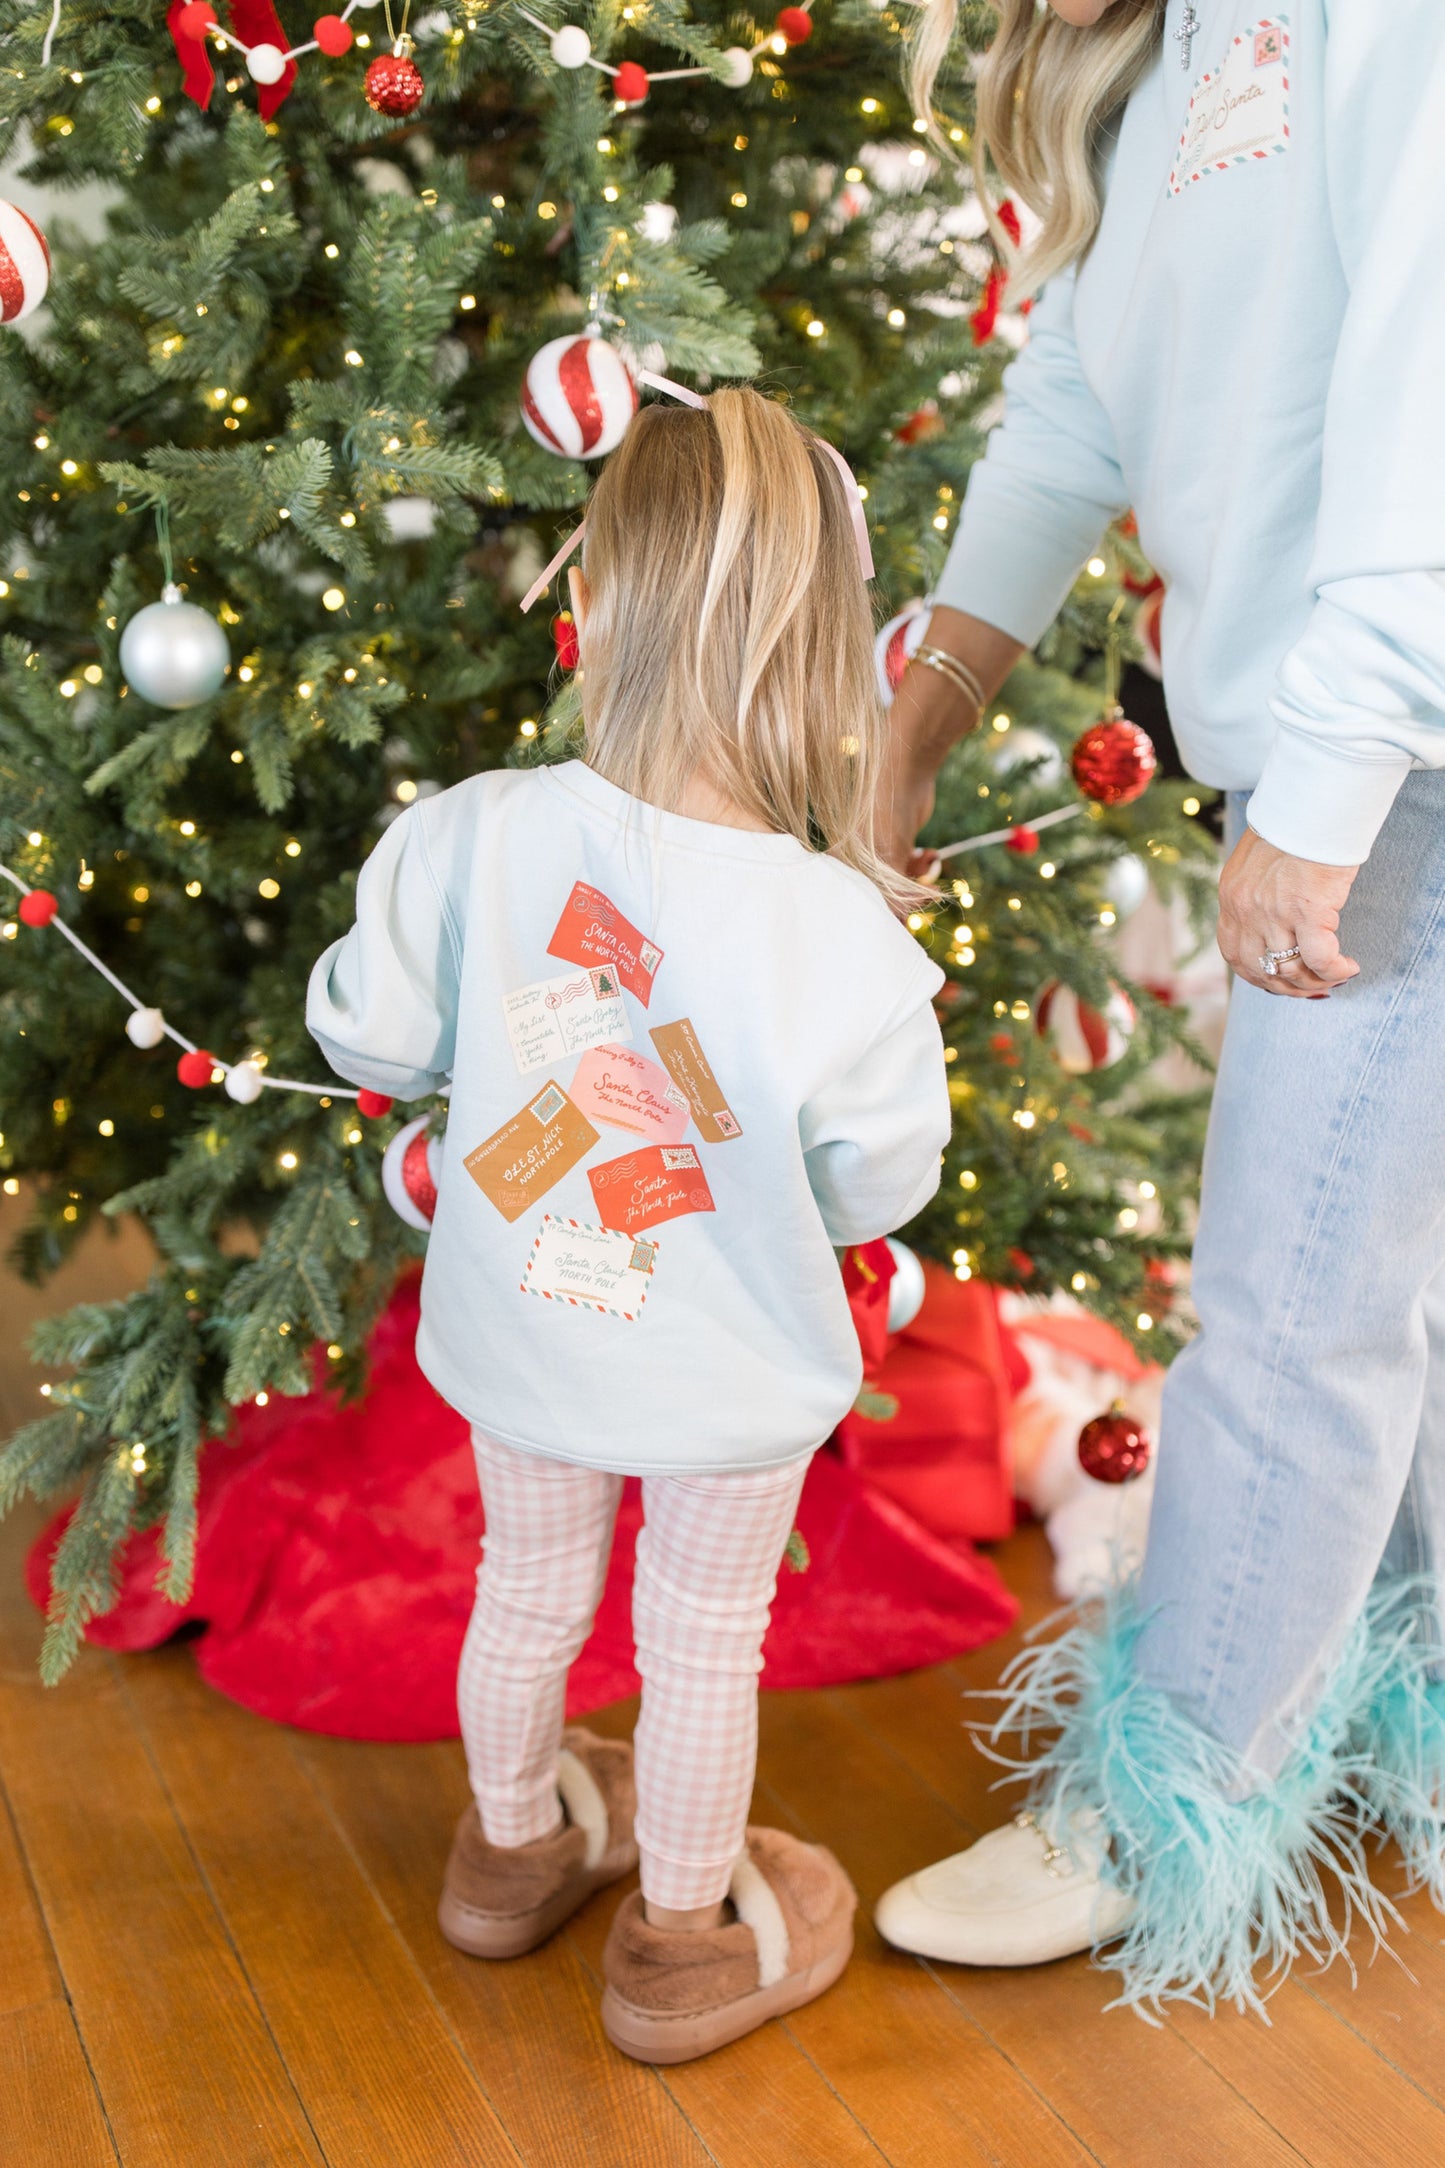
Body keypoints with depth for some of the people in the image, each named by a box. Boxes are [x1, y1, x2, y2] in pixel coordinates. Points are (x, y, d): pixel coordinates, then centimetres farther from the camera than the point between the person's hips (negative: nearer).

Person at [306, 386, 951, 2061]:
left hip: (515, 1339, 3)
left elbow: (369, 1040, -9)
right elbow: (876, 1185, -15)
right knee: (702, 1642, 20)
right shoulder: (840, 934, -29)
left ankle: (515, 1842, 54)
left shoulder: (478, 837, -23)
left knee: (530, 1591, 27)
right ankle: (687, 1938, 42)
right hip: (731, 1373, -3)